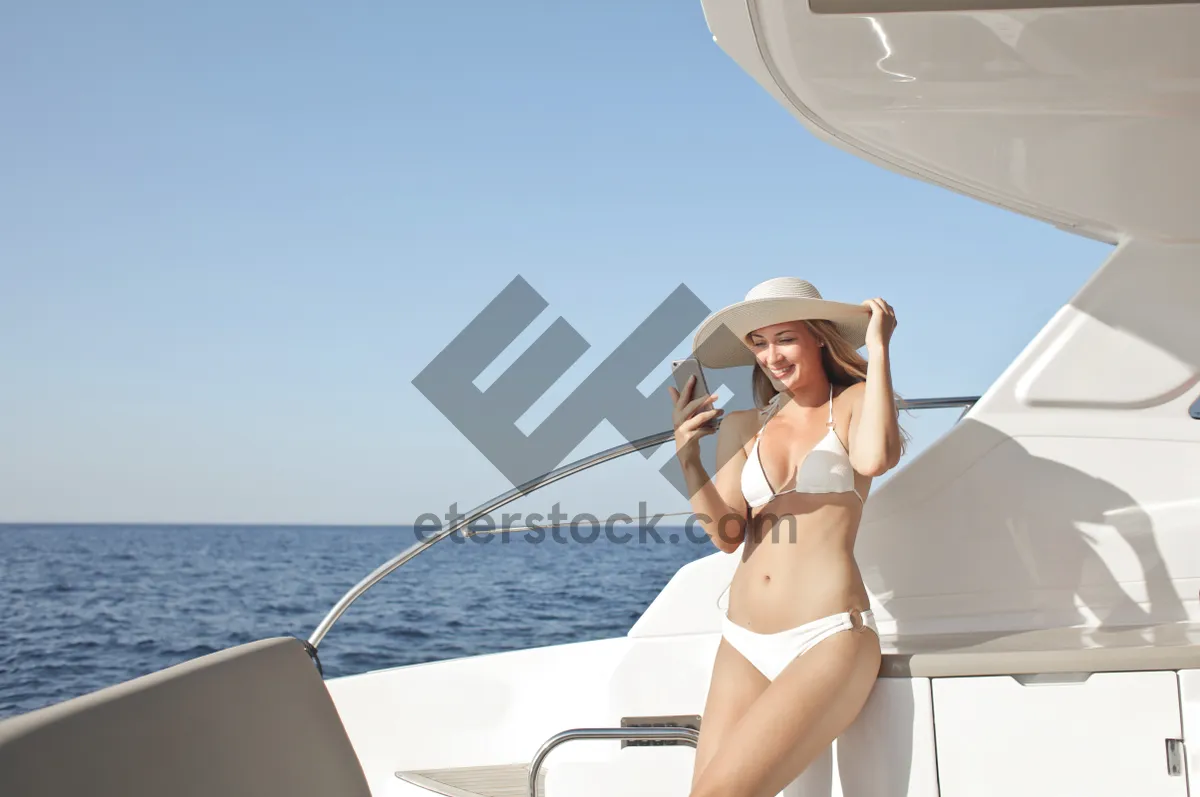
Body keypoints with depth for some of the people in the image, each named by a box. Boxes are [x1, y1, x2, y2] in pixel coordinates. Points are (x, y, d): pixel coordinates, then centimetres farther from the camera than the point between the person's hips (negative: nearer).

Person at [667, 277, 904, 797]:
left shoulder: (856, 402, 3)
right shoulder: (744, 426, 13)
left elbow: (874, 458, -21)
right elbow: (728, 535, 5)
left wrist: (878, 351, -12)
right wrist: (687, 455, -8)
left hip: (829, 639, -5)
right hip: (743, 642, 5)